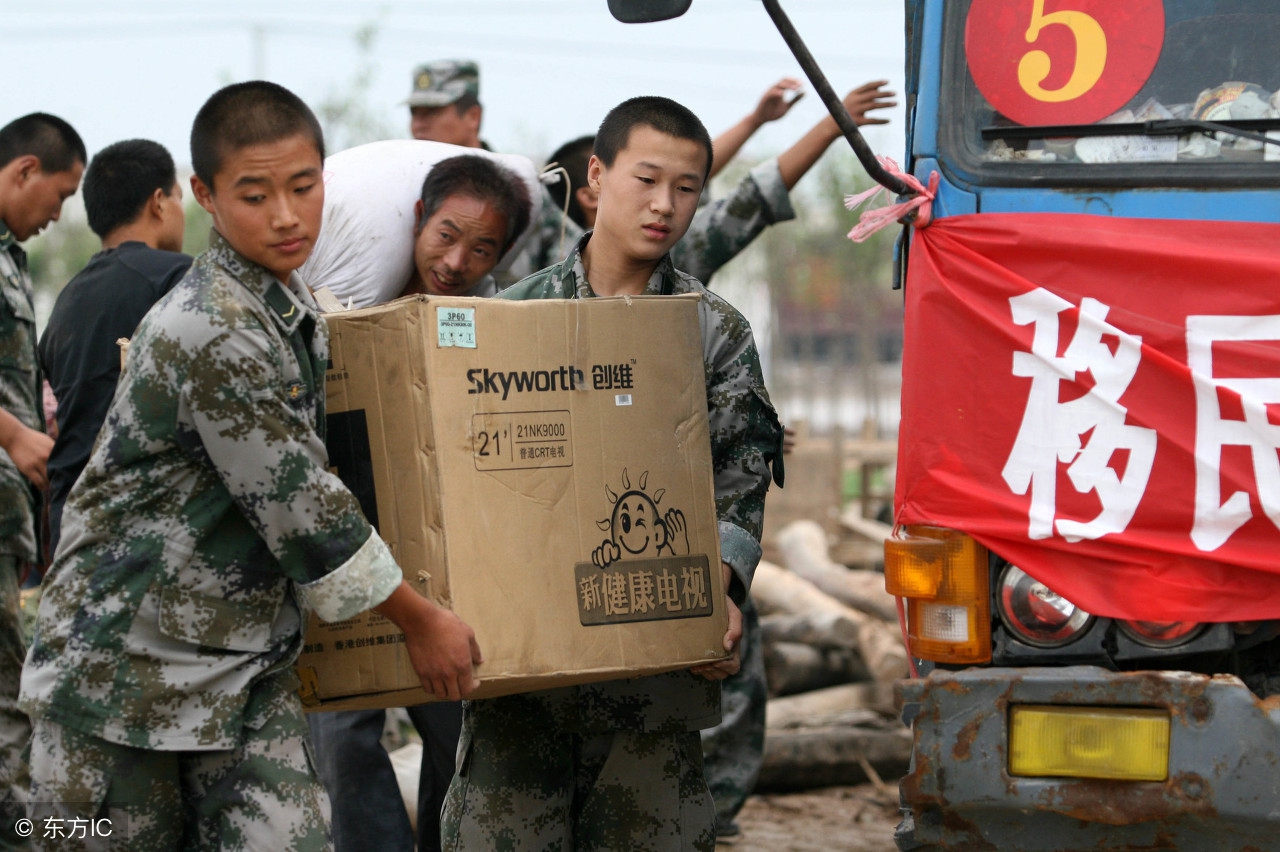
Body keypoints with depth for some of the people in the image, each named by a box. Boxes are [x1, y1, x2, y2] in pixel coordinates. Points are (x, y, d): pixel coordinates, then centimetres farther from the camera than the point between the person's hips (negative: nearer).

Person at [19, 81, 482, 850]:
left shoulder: (294, 308, 9)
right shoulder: (212, 333, -20)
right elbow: (298, 505, -18)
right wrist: (420, 621, -8)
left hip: (248, 665, 8)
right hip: (130, 663, -8)